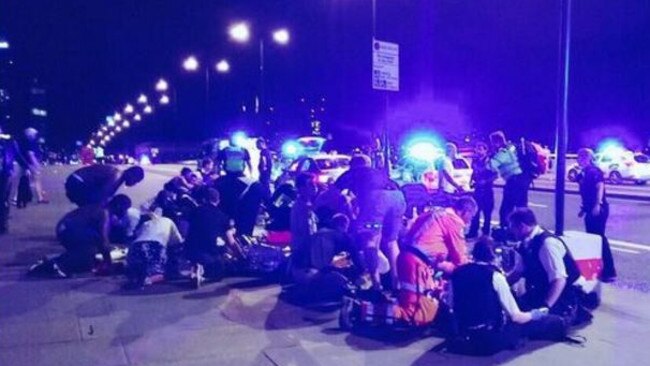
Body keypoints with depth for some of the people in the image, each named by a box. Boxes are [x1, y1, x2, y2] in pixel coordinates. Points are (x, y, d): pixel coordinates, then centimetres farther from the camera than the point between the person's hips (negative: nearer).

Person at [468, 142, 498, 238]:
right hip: (478, 188, 5)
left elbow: (495, 175, -13)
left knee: (487, 211, 5)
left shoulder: (489, 161, -11)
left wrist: (486, 181, -20)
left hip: (487, 189, -5)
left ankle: (486, 232, 15)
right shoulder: (475, 160, 7)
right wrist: (472, 181, 6)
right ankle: (473, 231, 13)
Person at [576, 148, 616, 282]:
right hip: (591, 210, 9)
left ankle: (610, 271, -5)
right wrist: (584, 208, 22)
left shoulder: (594, 171, -12)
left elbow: (600, 187, -23)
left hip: (598, 209, -9)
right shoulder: (583, 173, 14)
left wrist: (597, 205, -31)